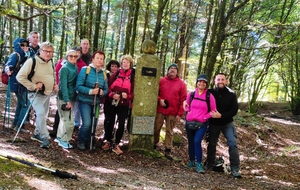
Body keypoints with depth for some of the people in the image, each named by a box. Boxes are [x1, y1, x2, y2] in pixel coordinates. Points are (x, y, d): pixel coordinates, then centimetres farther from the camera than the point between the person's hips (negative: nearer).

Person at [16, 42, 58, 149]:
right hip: (36, 94, -7)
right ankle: (45, 138, -15)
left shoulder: (51, 62, 5)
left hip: (47, 94, 8)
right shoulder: (32, 61, -18)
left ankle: (37, 134, 34)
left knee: (43, 115, 16)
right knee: (41, 113, -21)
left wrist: (55, 84, 6)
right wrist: (33, 86, -20)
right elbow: (20, 77, -19)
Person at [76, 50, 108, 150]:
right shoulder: (85, 70, -9)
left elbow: (106, 89, 9)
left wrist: (102, 92, -14)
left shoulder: (103, 73, 5)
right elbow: (78, 86, -13)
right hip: (85, 101, -5)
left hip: (96, 102, 5)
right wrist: (90, 91, -25)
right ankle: (80, 141, 11)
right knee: (87, 123, -14)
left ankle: (87, 141, 30)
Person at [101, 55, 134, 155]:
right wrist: (112, 94, -14)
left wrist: (128, 96, -17)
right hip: (112, 102, 1)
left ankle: (116, 145, 9)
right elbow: (108, 86, 3)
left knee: (121, 124, -2)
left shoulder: (132, 76, 0)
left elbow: (134, 91, 1)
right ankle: (108, 141, 24)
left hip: (124, 104, -1)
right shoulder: (115, 74, 3)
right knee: (109, 122, 7)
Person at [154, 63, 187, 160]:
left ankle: (168, 150, 9)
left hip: (172, 112, -1)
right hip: (160, 110, 1)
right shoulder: (161, 80, 4)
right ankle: (154, 145, 24)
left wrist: (179, 114, -6)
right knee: (156, 129, 8)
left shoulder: (181, 84, 2)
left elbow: (183, 100, 0)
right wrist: (159, 99, -12)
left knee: (169, 132, 4)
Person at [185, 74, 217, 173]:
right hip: (190, 122, 4)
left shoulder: (210, 96, -5)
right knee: (191, 142, 11)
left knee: (197, 141, -18)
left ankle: (199, 164, -11)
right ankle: (192, 161, 29)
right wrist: (188, 113, 1)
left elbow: (213, 111, 1)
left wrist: (204, 117, -8)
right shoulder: (191, 94, 3)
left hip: (202, 124, -3)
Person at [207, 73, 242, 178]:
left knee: (233, 143, -13)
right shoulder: (210, 93, -9)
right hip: (213, 123, 1)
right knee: (212, 144, 10)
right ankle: (210, 165, 28)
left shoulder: (231, 94, -9)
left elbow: (234, 110, -13)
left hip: (227, 123, -1)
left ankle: (235, 169, -9)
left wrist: (221, 116, -24)